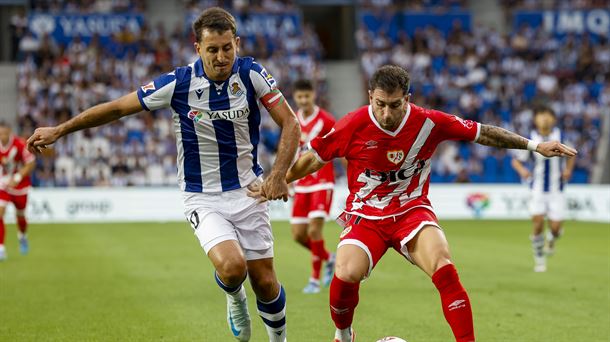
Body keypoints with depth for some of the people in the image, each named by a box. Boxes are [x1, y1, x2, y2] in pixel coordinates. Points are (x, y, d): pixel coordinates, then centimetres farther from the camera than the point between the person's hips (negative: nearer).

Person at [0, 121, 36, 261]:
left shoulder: (20, 144, -21)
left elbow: (31, 164, -15)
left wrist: (17, 178, -24)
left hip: (20, 186, -1)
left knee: (20, 215, 14)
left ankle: (22, 237, 48)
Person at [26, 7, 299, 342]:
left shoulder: (252, 74, -11)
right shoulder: (178, 83, -16)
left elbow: (290, 123, -6)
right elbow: (118, 107, -6)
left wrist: (278, 175, -20)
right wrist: (59, 130, -3)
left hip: (248, 191, 2)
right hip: (202, 198, -2)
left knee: (264, 283, 2)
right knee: (232, 267, -26)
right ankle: (234, 297, 12)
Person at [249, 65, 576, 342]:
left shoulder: (429, 122, -11)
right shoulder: (353, 126, -15)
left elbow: (481, 132, 1)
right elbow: (313, 158, 0)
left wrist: (534, 145, 4)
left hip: (412, 211, 1)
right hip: (365, 215, 0)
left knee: (444, 268, -27)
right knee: (346, 274, -26)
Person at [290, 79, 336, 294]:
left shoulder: (326, 121, -9)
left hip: (322, 182, -6)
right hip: (302, 184, 6)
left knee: (314, 230, -15)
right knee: (298, 235, 3)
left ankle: (315, 279, -1)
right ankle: (329, 259, 30)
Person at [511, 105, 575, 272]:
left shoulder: (560, 136, -4)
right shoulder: (531, 140, -7)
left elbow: (571, 155, 14)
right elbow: (516, 160, 2)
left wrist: (568, 169, -4)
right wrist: (522, 170, -19)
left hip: (556, 190, 1)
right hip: (538, 189, -1)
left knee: (555, 227, -5)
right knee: (538, 222, -14)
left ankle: (551, 240, 34)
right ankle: (539, 259, 6)